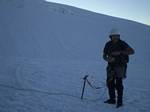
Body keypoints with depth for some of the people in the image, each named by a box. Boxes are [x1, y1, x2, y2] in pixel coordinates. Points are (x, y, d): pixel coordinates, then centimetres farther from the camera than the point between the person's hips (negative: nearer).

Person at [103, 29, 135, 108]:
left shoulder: (122, 43, -12)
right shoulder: (108, 45, 0)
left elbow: (132, 51, -19)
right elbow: (104, 56, 5)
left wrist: (120, 52, -29)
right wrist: (107, 59, -19)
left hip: (120, 66, -5)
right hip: (111, 66, 5)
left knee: (118, 84, -10)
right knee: (110, 82, 7)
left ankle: (120, 101, 0)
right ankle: (112, 99, 20)